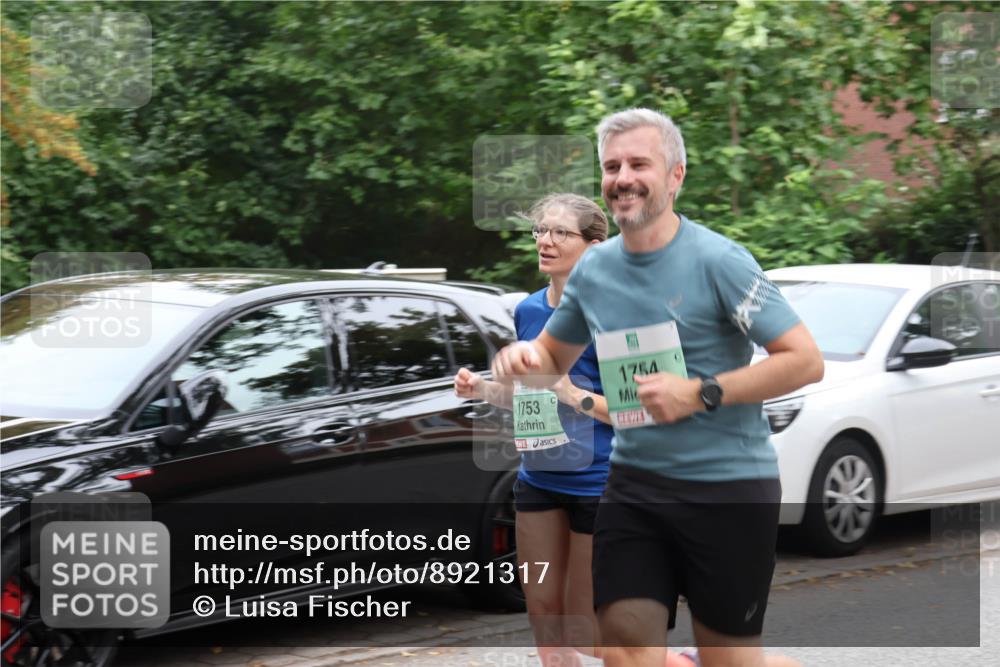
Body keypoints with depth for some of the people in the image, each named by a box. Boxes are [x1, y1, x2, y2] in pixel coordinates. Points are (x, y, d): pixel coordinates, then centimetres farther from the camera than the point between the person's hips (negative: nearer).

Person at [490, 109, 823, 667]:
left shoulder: (717, 260, -12)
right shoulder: (593, 269, 5)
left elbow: (806, 361, -15)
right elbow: (555, 355, 22)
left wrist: (698, 394, -20)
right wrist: (525, 358, -3)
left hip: (728, 488, -5)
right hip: (635, 484, 5)